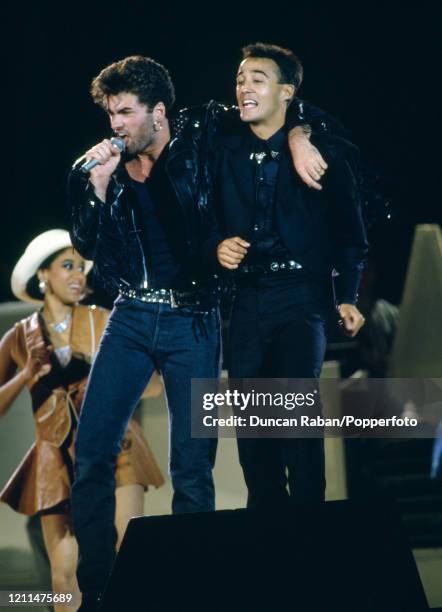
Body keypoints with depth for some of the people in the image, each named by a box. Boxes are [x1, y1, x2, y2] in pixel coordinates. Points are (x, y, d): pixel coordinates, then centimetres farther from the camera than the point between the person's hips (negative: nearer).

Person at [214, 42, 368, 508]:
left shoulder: (323, 151, -1)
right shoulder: (227, 154, 9)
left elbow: (349, 232, 2)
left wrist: (346, 298, -5)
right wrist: (218, 248, -9)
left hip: (301, 297, -4)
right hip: (246, 301, 4)